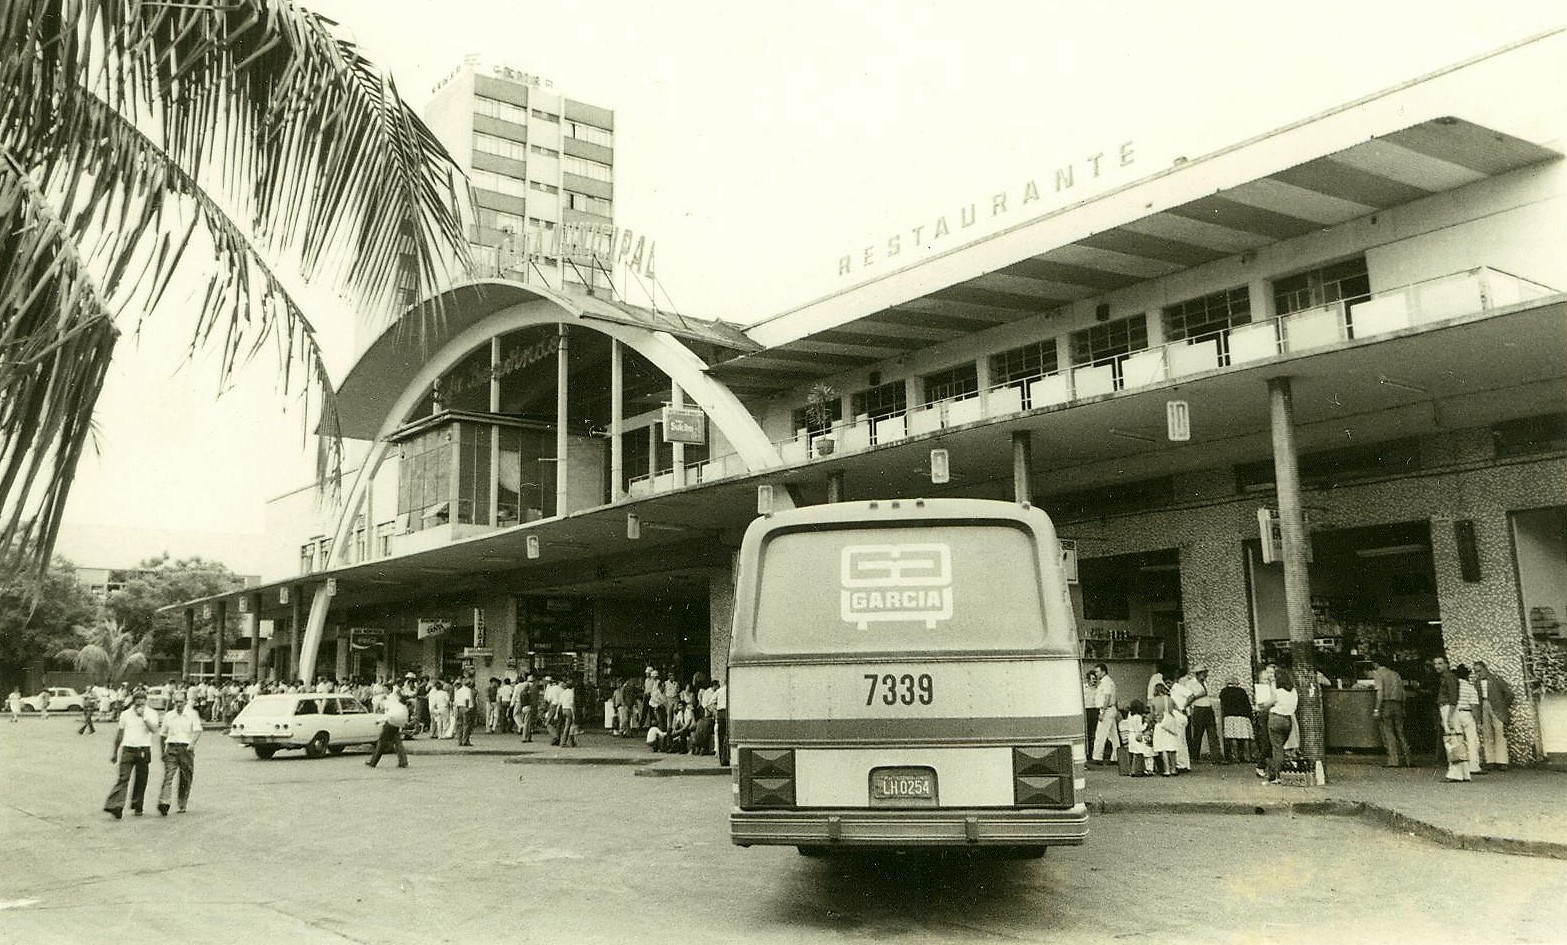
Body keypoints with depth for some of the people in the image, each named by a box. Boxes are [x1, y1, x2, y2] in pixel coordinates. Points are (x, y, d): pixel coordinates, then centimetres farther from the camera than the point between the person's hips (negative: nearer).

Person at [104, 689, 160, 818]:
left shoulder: (151, 714, 1)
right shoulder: (125, 714, 7)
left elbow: (154, 730, -15)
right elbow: (119, 734, 15)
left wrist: (143, 716, -19)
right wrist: (114, 752, 17)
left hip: (144, 751, 0)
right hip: (127, 749, 0)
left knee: (141, 781, 5)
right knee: (122, 778, -11)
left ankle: (137, 807, 18)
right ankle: (115, 808, -17)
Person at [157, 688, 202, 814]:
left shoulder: (192, 714, 3)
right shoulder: (168, 715, 13)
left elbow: (198, 731, -9)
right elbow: (163, 734, 20)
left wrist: (192, 743, -25)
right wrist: (162, 751, 15)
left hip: (186, 748, -1)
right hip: (171, 748, 1)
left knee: (186, 779, 4)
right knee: (168, 776, -14)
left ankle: (182, 805, 16)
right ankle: (163, 803, -24)